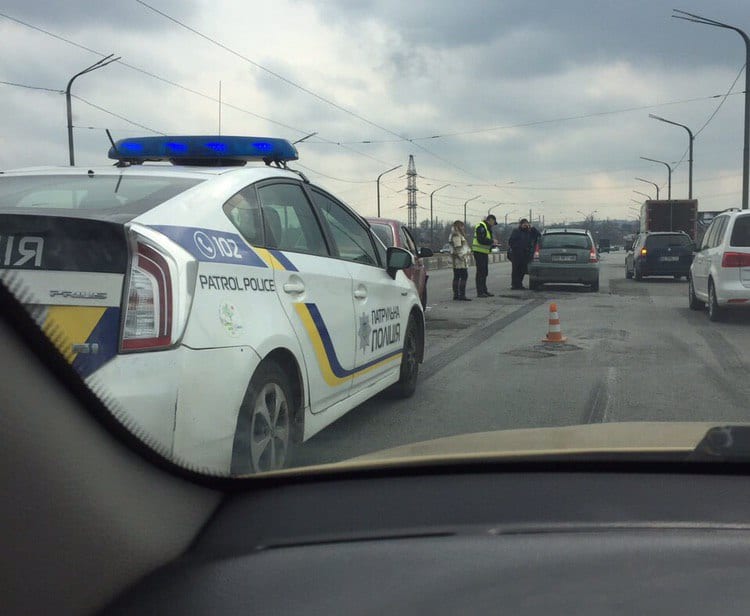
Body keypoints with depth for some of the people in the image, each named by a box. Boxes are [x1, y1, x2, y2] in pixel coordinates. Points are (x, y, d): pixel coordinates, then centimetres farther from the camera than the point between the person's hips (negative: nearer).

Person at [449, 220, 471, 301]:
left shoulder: (458, 235, 20)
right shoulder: (456, 235, -14)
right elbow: (458, 248, -21)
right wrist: (462, 257, -22)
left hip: (456, 262, 11)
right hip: (460, 259, -11)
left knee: (456, 277, 10)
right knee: (464, 277, -11)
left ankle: (456, 295, 12)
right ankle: (462, 295, -14)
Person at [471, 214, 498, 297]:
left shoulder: (487, 228, 20)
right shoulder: (481, 227, -15)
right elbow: (481, 240, -25)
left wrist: (493, 244, 11)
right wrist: (492, 241, -17)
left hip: (484, 253, 11)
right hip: (479, 252, -11)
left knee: (484, 272, 14)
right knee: (480, 272, -8)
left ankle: (484, 291, 21)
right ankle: (480, 292, -6)